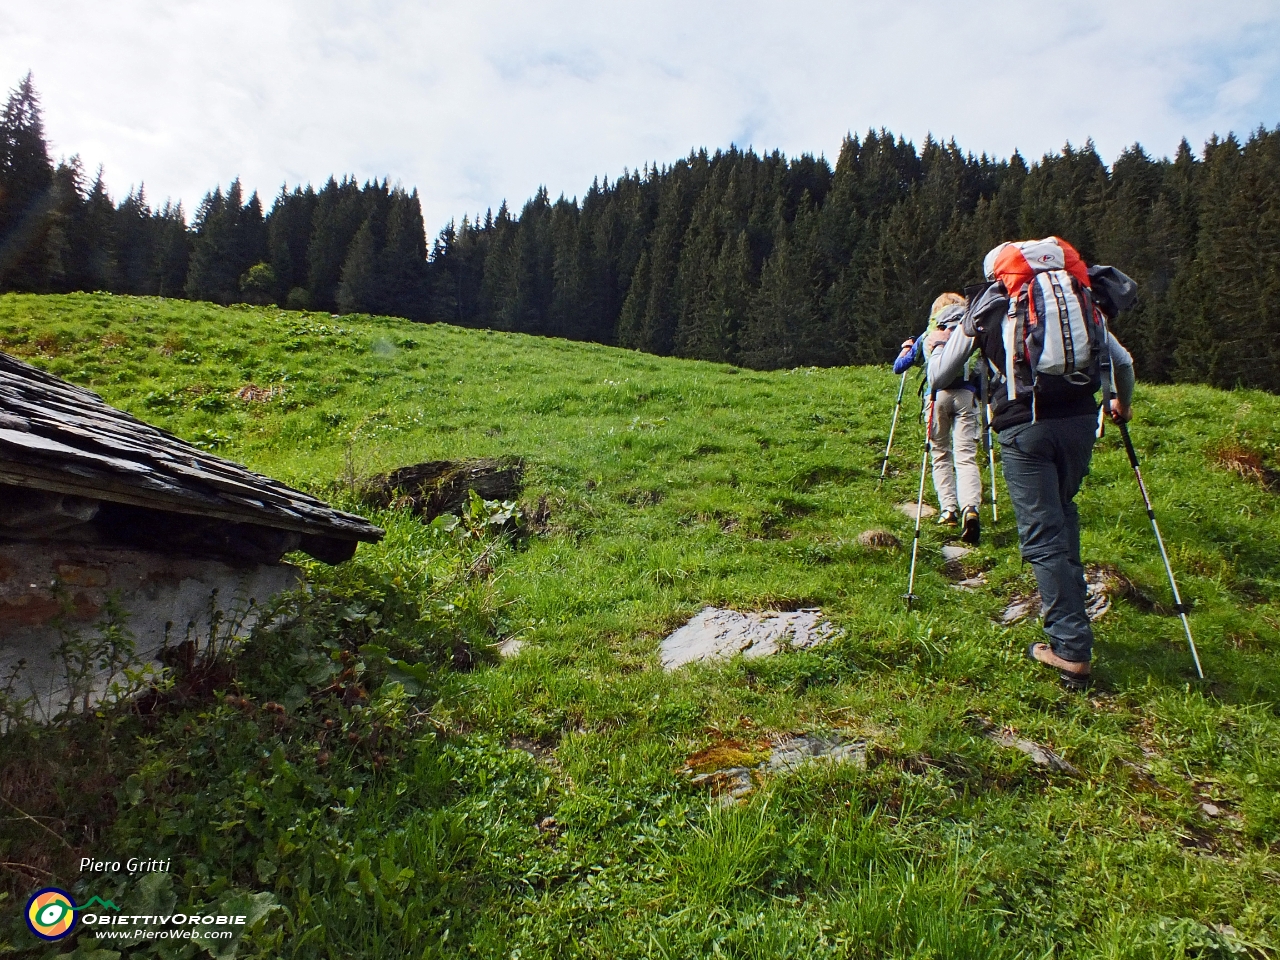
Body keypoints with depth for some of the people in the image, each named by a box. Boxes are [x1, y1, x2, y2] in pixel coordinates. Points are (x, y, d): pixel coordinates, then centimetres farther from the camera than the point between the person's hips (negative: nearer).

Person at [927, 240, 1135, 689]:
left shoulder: (985, 307, 10)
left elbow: (939, 375, 14)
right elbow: (1122, 361, 16)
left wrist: (939, 344, 36)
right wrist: (1122, 403, 36)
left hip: (1023, 427, -3)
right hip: (1079, 420, 4)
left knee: (1042, 536, 0)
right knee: (1062, 512, 26)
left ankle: (1071, 648, -2)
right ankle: (1067, 610, 30)